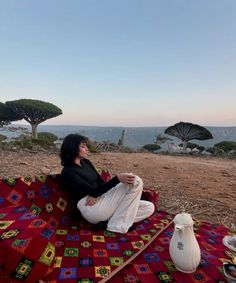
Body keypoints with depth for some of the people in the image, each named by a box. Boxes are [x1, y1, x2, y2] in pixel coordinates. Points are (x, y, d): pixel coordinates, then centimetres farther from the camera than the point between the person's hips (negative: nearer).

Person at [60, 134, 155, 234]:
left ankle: (107, 221, -10)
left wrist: (96, 195, -11)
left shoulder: (86, 162, 14)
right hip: (91, 208, -8)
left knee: (149, 207, -3)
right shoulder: (67, 172, -11)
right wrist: (118, 178, -28)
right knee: (136, 182, -19)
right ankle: (117, 226, -16)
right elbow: (93, 191, -19)